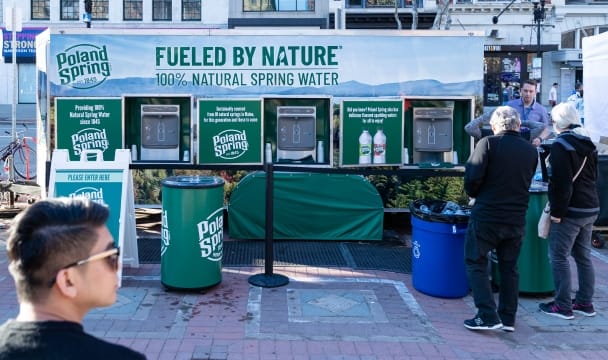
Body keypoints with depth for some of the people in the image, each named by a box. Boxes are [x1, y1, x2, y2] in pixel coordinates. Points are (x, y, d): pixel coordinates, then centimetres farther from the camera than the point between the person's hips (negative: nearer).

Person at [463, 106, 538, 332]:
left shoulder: (488, 144, -10)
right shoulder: (531, 151, 5)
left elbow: (473, 176, -16)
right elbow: (526, 182, 12)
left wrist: (473, 193, 3)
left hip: (486, 216, -5)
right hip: (517, 218, 5)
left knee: (476, 263, 6)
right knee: (509, 268, 15)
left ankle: (488, 316, -1)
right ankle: (508, 318, 20)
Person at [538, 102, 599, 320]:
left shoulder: (561, 145, -15)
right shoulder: (588, 144, 12)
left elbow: (561, 183, -21)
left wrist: (557, 211, -16)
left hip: (570, 211, -9)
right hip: (591, 208, 9)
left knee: (559, 257, -1)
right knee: (583, 256, 15)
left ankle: (563, 306, 3)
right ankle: (585, 302, 23)